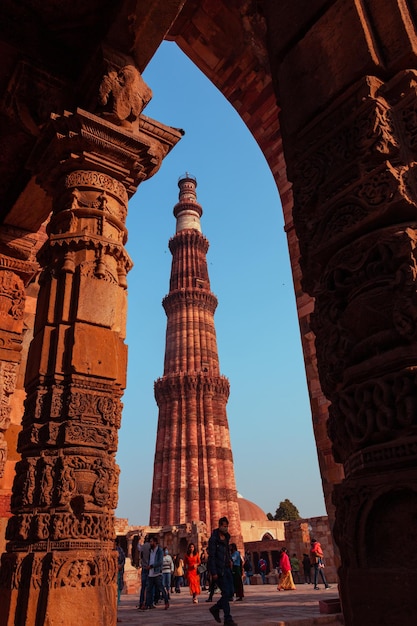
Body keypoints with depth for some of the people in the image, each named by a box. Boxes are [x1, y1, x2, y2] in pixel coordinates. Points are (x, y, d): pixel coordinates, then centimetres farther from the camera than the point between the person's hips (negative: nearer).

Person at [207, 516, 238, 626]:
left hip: (227, 569, 8)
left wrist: (229, 560, 8)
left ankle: (215, 608, 24)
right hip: (218, 570, -8)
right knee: (226, 593, -5)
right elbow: (211, 556, -15)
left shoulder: (226, 538, 11)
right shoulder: (214, 539, -13)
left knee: (230, 592, 6)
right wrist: (213, 573, -18)